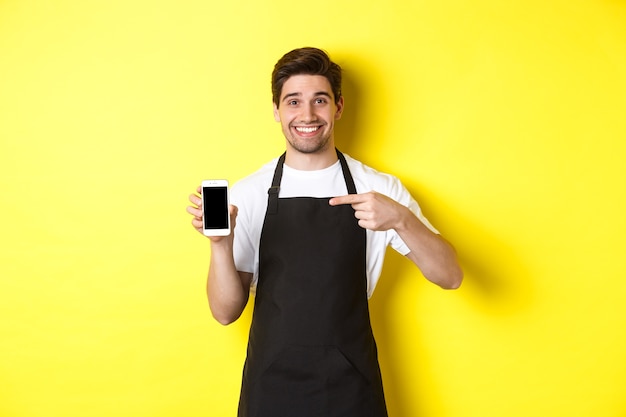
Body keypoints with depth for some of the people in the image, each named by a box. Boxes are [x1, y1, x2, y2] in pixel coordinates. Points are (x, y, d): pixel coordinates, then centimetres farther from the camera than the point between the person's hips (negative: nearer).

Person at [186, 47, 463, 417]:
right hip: (271, 386, 0)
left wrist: (401, 219, -24)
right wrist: (220, 243, -21)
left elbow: (450, 276, -7)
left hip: (351, 387, 1)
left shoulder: (379, 189, -3)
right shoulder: (249, 193, -4)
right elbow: (226, 312, -3)